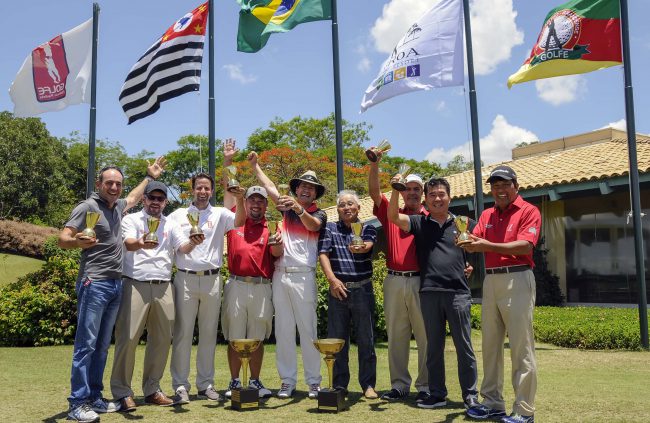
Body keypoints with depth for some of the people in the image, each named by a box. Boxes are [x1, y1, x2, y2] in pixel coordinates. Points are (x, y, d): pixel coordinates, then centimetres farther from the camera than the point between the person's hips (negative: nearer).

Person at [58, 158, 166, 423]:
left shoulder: (118, 206, 15)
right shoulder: (88, 206, -7)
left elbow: (133, 198, 39)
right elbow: (63, 239, -14)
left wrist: (149, 177, 45)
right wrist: (78, 242, -35)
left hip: (116, 284, 8)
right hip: (94, 284, -8)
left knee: (102, 345, 10)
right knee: (86, 344, -8)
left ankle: (94, 398, 16)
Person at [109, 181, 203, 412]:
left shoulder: (170, 224, 15)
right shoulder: (131, 220, 3)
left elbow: (182, 249, 4)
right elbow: (129, 244, -16)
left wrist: (192, 243, -20)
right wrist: (141, 243, -40)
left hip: (163, 287, 5)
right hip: (136, 286, -4)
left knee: (161, 339, 8)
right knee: (128, 338, -6)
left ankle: (152, 389, 20)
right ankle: (122, 392, 4)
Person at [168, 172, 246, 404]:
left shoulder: (220, 214, 8)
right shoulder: (178, 215, 8)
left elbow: (239, 222, -11)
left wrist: (240, 200, -28)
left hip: (212, 280, 1)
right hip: (186, 279, -1)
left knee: (209, 334, 8)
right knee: (183, 333, 0)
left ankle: (206, 384, 17)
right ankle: (180, 386, 7)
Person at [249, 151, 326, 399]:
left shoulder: (319, 214, 6)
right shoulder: (287, 209, 16)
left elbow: (312, 225, -16)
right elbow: (270, 187, 20)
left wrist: (298, 208, -33)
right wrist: (254, 165, 21)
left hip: (303, 276, -3)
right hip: (280, 275, 3)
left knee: (308, 330, -2)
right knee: (283, 330, 4)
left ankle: (314, 382, 5)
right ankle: (287, 381, 11)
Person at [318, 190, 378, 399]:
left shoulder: (367, 229, 7)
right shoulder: (329, 229, 9)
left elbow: (368, 245, -16)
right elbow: (323, 254, -2)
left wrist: (361, 248, -40)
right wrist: (332, 280, -15)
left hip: (363, 289, -1)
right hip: (338, 288, 1)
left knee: (366, 339, 3)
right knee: (337, 339, 5)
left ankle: (368, 384, 13)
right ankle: (339, 384, 16)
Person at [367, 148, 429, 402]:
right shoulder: (391, 213, 12)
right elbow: (374, 192, 0)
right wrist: (374, 165, -12)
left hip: (421, 281, -2)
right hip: (394, 282, 3)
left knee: (425, 335, 1)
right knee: (396, 336, 9)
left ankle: (426, 386, 11)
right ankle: (399, 385, 18)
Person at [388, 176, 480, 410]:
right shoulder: (419, 223, 9)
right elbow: (393, 217, -4)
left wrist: (470, 266, -3)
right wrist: (396, 190, -16)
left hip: (458, 292, -1)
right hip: (429, 292, 1)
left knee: (464, 347, 2)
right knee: (434, 347, 10)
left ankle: (470, 395, 13)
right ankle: (437, 394, 20)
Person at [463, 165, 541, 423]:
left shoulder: (528, 211, -1)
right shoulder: (487, 215, 17)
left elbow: (525, 246, -15)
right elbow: (475, 243, 7)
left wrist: (489, 246, -23)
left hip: (517, 280, -7)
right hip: (490, 280, 7)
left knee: (521, 347, -4)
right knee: (490, 345, 11)